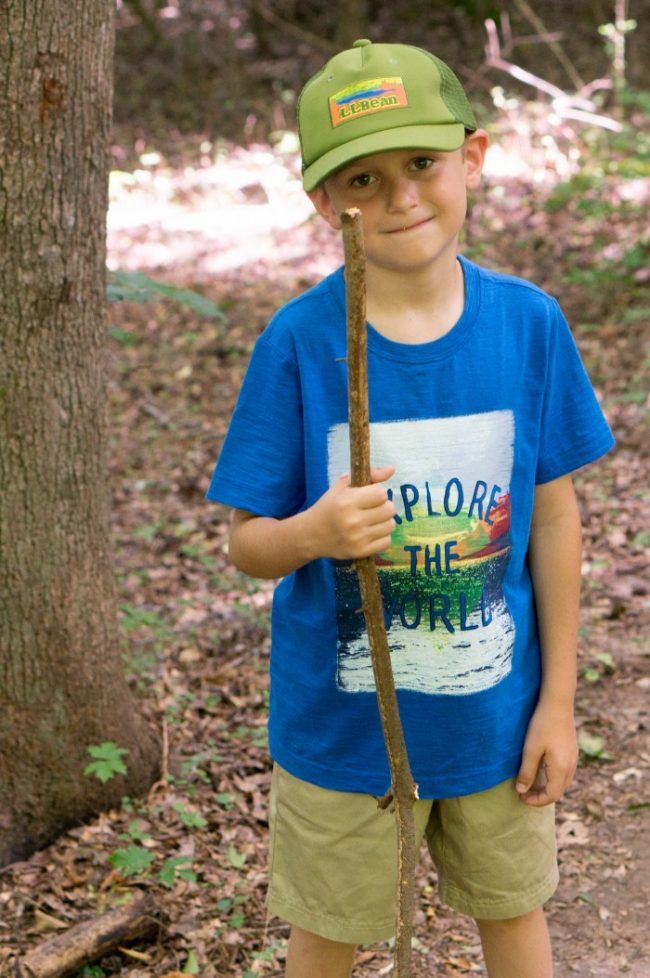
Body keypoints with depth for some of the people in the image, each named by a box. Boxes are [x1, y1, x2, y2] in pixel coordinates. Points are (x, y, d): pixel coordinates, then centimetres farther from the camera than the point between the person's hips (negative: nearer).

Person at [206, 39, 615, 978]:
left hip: (496, 711, 2)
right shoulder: (297, 342, -17)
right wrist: (316, 532, -34)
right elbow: (247, 544, -11)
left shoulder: (529, 322, -11)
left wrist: (557, 699, 0)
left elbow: (555, 518, -3)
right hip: (342, 722, -2)